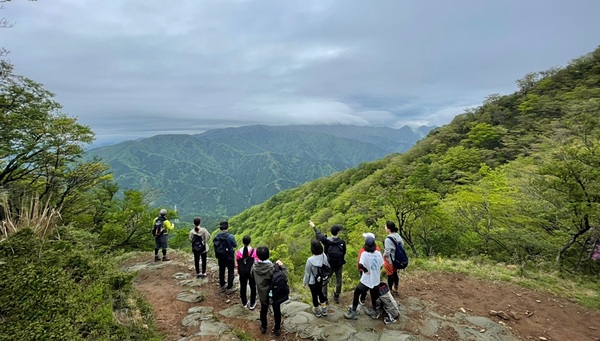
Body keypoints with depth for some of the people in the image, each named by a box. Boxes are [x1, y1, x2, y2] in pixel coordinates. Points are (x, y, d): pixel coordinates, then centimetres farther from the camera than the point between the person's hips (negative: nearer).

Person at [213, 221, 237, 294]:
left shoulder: (216, 236, -9)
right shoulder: (230, 236, -21)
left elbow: (214, 246, 0)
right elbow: (235, 245, -8)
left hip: (220, 257, 5)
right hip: (229, 257, -4)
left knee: (221, 271, 18)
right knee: (230, 272, 9)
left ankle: (222, 286, 33)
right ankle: (229, 288, 14)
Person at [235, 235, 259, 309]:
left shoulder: (238, 252, -7)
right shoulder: (254, 251, -15)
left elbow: (237, 263, 1)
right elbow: (256, 263, -9)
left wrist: (239, 271, 15)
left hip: (242, 272, 2)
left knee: (243, 287, 19)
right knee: (253, 287, 14)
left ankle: (244, 303, 32)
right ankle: (252, 304, 21)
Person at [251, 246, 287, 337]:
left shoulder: (254, 267, -19)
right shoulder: (273, 268, -33)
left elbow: (252, 276, 3)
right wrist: (282, 266, -21)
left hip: (262, 294, 3)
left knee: (263, 310, 28)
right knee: (277, 312, 21)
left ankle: (263, 327, 46)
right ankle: (277, 329, 37)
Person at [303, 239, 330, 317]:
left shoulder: (310, 260, -31)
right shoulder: (324, 256, -20)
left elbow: (307, 273, -18)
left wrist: (305, 283, 0)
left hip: (313, 282, -3)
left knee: (315, 296, 20)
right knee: (321, 294, 28)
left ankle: (317, 312, 41)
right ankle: (324, 310, 42)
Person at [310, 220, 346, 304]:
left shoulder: (326, 240, -19)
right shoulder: (342, 242, -17)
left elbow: (318, 234, -2)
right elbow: (344, 254, -5)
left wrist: (313, 226, 14)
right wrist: (342, 264, 12)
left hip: (329, 265, -1)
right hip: (339, 265, 1)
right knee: (338, 281, 20)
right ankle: (336, 297, 34)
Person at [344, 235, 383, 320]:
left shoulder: (364, 254, -18)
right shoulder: (378, 253, -3)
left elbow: (361, 265, -32)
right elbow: (381, 265, 7)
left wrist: (366, 270, -15)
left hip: (366, 280, -4)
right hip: (376, 280, 4)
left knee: (356, 293, 12)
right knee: (374, 296, 23)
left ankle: (353, 312, 15)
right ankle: (374, 312, 35)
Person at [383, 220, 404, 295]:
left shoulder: (388, 239, -29)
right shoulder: (398, 236, -6)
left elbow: (387, 252, -28)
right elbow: (402, 246, 5)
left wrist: (384, 256, -8)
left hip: (390, 260, -7)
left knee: (390, 276, 11)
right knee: (395, 274, 23)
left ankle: (390, 290, 29)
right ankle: (395, 289, 39)